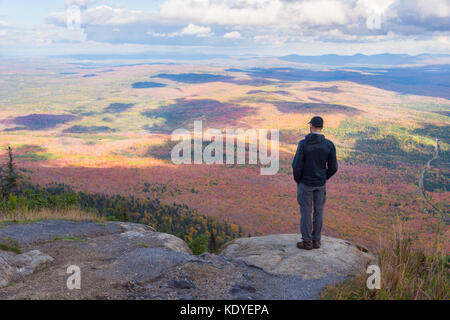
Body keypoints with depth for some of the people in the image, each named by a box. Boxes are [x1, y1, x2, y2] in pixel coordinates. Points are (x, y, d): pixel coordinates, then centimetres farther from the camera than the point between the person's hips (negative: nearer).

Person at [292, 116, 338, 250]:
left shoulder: (303, 144, -16)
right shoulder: (329, 145, -7)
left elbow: (297, 166, -17)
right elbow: (333, 167, -5)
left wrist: (297, 180, 1)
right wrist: (324, 178, 13)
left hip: (305, 183, -3)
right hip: (321, 184, 3)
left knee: (305, 211, 7)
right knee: (318, 211, 13)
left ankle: (307, 241, 13)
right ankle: (316, 240, 20)